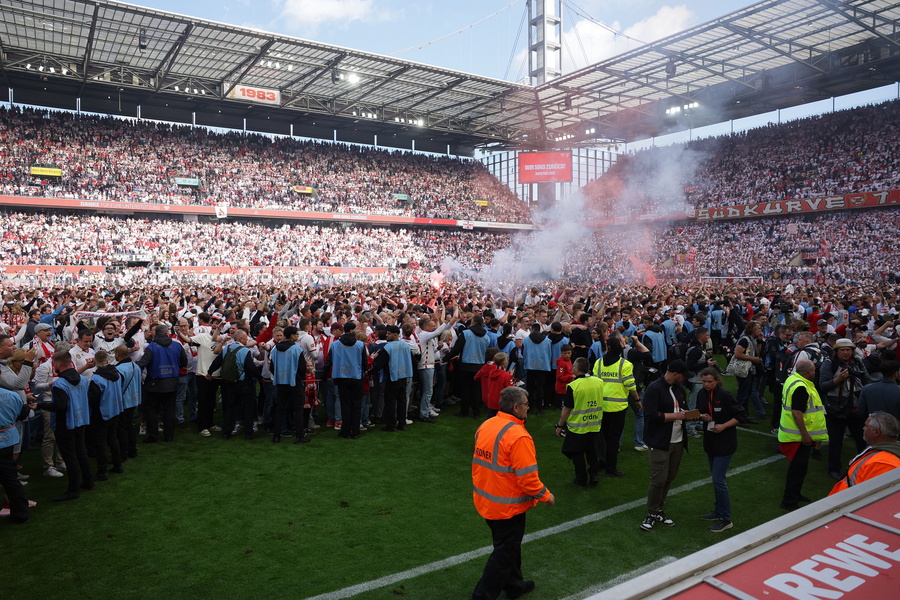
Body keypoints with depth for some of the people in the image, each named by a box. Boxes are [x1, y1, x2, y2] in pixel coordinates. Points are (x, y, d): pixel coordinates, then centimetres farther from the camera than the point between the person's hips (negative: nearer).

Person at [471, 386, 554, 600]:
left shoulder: (485, 426, -2)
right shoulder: (519, 436, -26)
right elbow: (527, 478, -24)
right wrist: (546, 496, -7)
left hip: (485, 500, 8)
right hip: (508, 506, -8)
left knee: (508, 544, 27)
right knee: (504, 553, 10)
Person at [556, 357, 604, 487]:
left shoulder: (573, 386, -21)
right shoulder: (599, 382, -7)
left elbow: (567, 409, -15)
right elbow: (601, 402, 10)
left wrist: (559, 426, -4)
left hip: (577, 427, -4)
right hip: (595, 426, 4)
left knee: (578, 454, 13)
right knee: (593, 453, 21)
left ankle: (581, 479, 21)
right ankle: (595, 475, 21)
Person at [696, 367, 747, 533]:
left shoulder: (724, 395, -18)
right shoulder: (701, 394, 0)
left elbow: (742, 414, -12)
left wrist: (723, 426, -19)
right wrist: (702, 416, -8)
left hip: (725, 443, -7)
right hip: (710, 441, 7)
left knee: (718, 480, -6)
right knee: (716, 478, 17)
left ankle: (725, 519, 8)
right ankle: (719, 511, 32)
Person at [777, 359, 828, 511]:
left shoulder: (793, 379, 8)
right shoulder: (801, 387, -24)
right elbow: (797, 413, -28)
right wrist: (805, 435, -22)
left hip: (800, 435, 11)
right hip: (799, 436, -11)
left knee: (798, 467, 22)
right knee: (798, 468, -2)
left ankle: (794, 494, 37)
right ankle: (789, 501, 6)